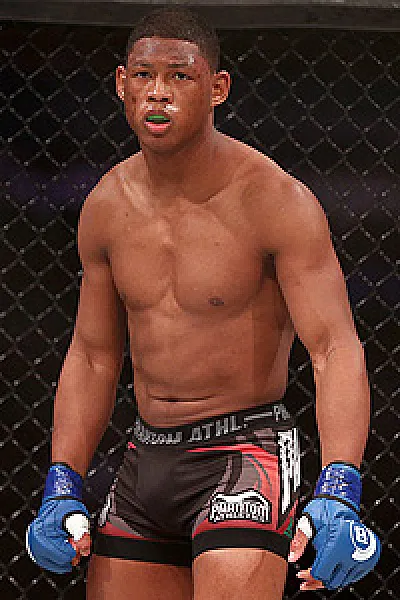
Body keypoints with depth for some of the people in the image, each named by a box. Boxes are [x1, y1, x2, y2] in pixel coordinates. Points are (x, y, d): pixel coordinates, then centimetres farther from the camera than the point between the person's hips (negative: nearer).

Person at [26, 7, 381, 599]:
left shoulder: (278, 201, -13)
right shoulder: (107, 206, 4)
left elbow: (335, 348, -19)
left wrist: (337, 495, -32)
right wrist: (63, 492, 5)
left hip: (247, 451, -5)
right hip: (146, 457, 6)